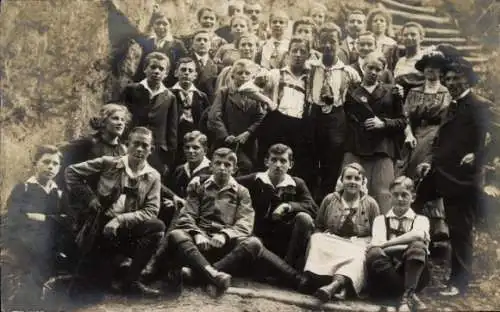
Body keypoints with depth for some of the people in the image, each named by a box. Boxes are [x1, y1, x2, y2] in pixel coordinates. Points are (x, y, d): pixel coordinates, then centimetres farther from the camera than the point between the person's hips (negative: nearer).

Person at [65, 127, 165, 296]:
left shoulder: (153, 177, -1)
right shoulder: (109, 163, -4)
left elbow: (151, 211, -8)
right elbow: (71, 172, 1)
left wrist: (121, 219, -21)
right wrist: (90, 199, -7)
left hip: (127, 231, 2)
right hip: (101, 228, -2)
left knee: (157, 227, -27)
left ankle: (130, 281, -14)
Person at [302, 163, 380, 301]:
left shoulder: (370, 204, 10)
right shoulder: (330, 199, 12)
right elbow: (318, 226, 17)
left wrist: (365, 245, -11)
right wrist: (320, 241, -5)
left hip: (357, 247, -1)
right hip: (330, 242, 2)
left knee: (356, 257, -38)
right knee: (316, 240, -33)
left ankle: (333, 286, -64)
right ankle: (339, 285, -53)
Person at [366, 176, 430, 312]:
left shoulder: (421, 219, 16)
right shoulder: (381, 219, 18)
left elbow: (418, 235, -11)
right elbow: (377, 244, -3)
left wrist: (385, 244, -16)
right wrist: (407, 244, -14)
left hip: (413, 272, 0)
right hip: (386, 274, 0)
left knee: (418, 246, -28)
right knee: (374, 253, -31)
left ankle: (406, 296, -36)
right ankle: (411, 296, -28)